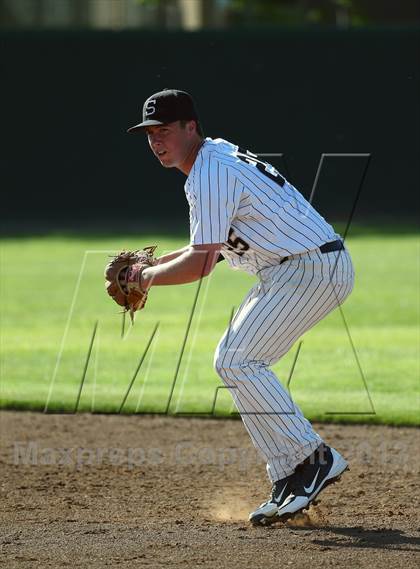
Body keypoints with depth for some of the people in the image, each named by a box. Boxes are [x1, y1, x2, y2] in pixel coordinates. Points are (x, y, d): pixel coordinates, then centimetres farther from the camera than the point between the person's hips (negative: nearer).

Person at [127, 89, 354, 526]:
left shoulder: (210, 173, -16)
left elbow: (201, 263, -19)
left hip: (313, 270, -11)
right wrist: (147, 268, 12)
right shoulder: (217, 158, 16)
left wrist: (150, 277, -4)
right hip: (288, 272, 11)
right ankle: (290, 480, 7)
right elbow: (210, 253, 21)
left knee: (238, 361, -17)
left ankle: (312, 458, -14)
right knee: (233, 362, 9)